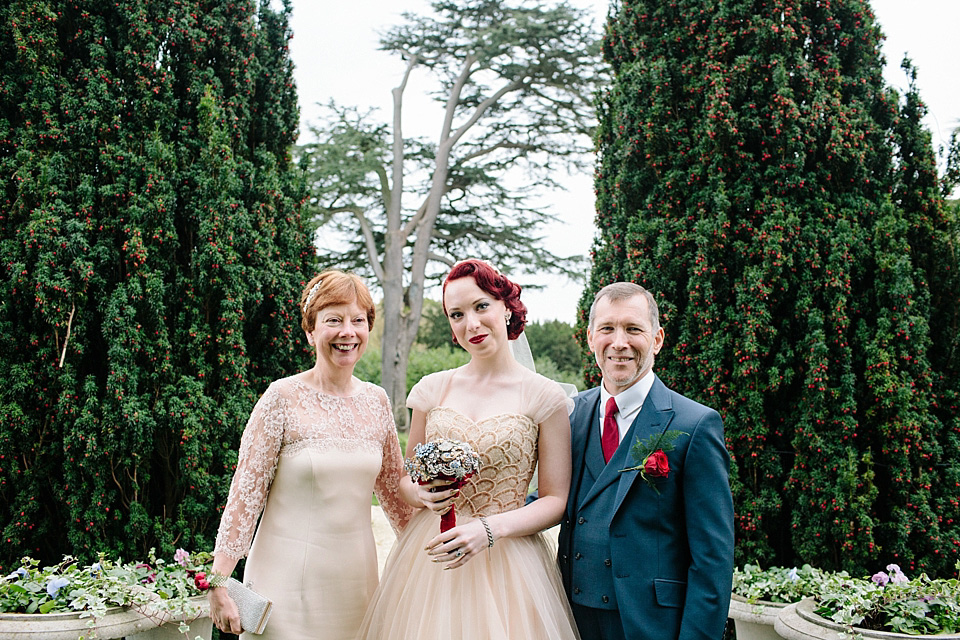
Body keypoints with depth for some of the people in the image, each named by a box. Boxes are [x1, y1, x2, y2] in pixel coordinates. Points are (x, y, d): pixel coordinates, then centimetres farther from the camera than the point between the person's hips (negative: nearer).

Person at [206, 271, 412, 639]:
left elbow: (394, 488, 13)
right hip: (290, 577, -4)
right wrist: (219, 583, -13)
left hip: (356, 576, 4)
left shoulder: (376, 401, 4)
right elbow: (245, 492, -10)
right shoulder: (283, 398, -10)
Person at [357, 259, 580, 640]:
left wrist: (490, 529, -18)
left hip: (506, 561, -2)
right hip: (428, 558, 3)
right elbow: (407, 479, 12)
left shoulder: (543, 396, -6)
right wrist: (423, 495, -10)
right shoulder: (434, 389, 4)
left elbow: (556, 500, -5)